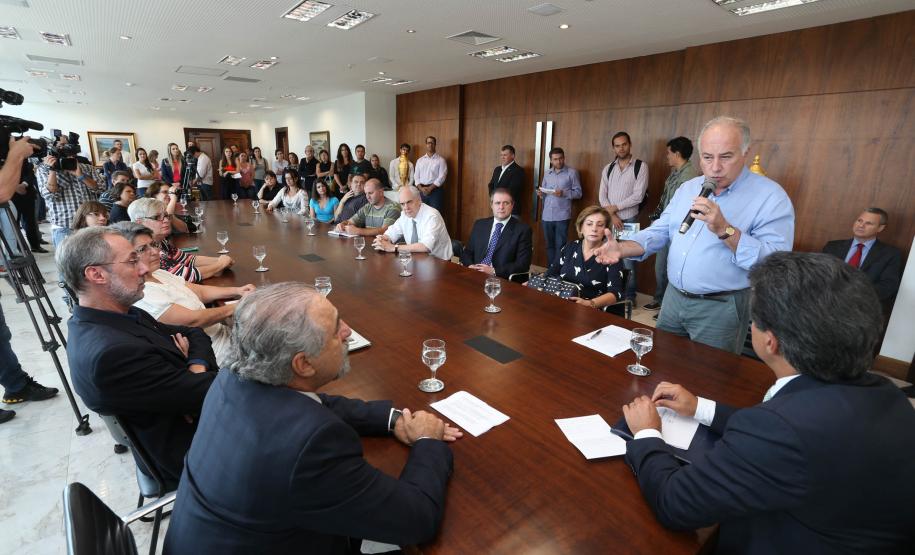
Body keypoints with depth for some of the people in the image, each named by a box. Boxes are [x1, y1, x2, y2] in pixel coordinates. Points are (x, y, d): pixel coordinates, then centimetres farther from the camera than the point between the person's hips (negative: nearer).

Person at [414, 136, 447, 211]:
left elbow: (441, 177, -7)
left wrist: (430, 188, -13)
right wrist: (421, 188, -8)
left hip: (435, 190, -3)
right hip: (422, 191, 3)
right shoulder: (420, 160, 13)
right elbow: (416, 176, 9)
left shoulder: (440, 160, 1)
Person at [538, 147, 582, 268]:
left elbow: (578, 193, -4)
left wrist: (563, 193, -18)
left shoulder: (572, 172, -1)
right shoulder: (547, 173, 14)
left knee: (560, 246, -1)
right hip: (547, 216, 5)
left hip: (562, 216, -5)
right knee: (549, 245, 12)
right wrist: (541, 193, -5)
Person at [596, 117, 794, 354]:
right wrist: (623, 248, -13)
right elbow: (659, 232, 5)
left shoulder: (771, 197, -12)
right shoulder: (687, 188, 7)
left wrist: (725, 230, -32)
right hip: (673, 297, 6)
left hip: (721, 308, -5)